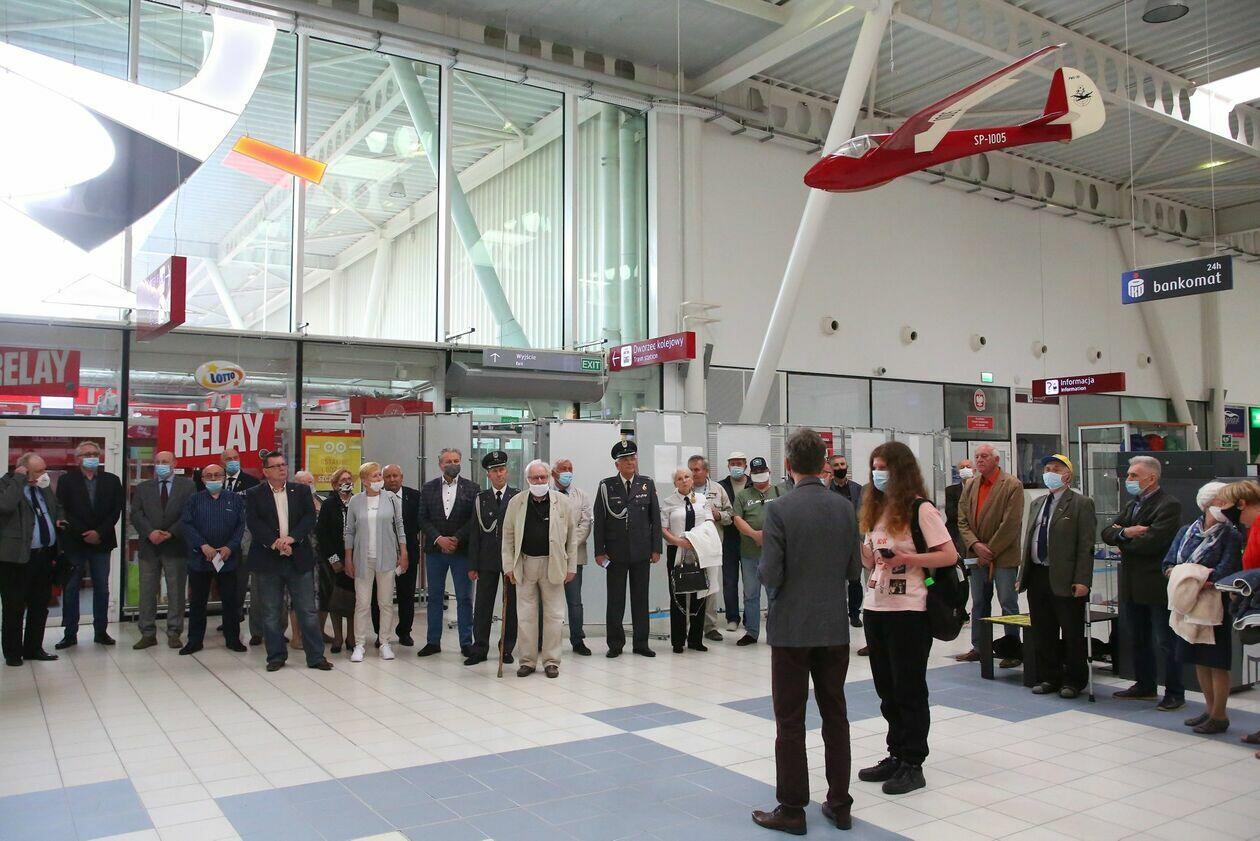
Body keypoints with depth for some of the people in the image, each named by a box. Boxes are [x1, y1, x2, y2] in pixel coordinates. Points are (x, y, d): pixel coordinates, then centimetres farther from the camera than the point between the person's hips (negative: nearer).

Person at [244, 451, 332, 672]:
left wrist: (291, 538, -17)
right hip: (268, 561, -1)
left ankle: (316, 656, 9)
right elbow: (253, 523, -8)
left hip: (299, 559, 1)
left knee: (308, 610, 2)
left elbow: (310, 518, -2)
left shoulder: (301, 491, 8)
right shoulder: (254, 495, 3)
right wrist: (275, 543, -20)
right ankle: (276, 657, 19)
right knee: (271, 613, 7)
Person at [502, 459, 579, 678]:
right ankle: (527, 661, 16)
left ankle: (551, 661, 14)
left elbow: (572, 536, 4)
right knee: (525, 615, 5)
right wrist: (509, 566, 1)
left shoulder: (562, 503, 0)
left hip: (553, 565, -1)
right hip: (525, 564, 1)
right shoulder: (516, 502, 2)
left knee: (554, 615, 3)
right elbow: (508, 536, 6)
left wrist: (571, 567, 1)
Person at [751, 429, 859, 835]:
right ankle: (839, 804, 23)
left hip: (792, 628, -4)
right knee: (835, 715, 15)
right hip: (835, 626, 5)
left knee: (790, 721, 5)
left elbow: (770, 576, -16)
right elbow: (852, 566, 6)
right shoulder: (845, 508, -1)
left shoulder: (780, 510, -15)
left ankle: (792, 809, 13)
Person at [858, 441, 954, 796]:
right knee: (886, 687, 13)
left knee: (908, 687, 2)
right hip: (875, 607, 7)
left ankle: (912, 764, 13)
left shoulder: (920, 508, -9)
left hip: (908, 610, -7)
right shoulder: (876, 509, 13)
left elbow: (950, 555, -12)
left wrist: (906, 558, -22)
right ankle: (896, 756, 25)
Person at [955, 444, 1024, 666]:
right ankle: (978, 648, 22)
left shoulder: (1013, 485, -8)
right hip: (977, 555, 6)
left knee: (1008, 603, 1)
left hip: (1004, 556, -5)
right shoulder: (970, 486, 9)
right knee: (979, 604, 12)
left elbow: (1011, 523, -14)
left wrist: (990, 550, -12)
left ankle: (1013, 650, 10)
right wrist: (975, 545, -10)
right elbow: (962, 520, 5)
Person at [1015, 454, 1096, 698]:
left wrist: (1082, 580, -16)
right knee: (1042, 633, 12)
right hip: (1037, 577, 6)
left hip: (1065, 580, -6)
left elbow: (1086, 546, -10)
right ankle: (1049, 678, 24)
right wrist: (1022, 576, 13)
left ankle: (1073, 681, 18)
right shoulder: (1036, 504, 15)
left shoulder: (1081, 504, -5)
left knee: (1072, 634, 5)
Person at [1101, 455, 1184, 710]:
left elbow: (1150, 542, -25)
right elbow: (1107, 533, 5)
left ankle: (1175, 693, 12)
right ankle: (1145, 686, 31)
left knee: (1166, 641, 1)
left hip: (1156, 586, -9)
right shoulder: (1132, 505, 14)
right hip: (1132, 585, 9)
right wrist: (1125, 532, -15)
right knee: (1137, 640, 18)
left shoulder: (1168, 505, -14)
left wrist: (1122, 539, -8)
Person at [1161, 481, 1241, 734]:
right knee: (1199, 660, 14)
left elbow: (1224, 571, -18)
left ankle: (1219, 716, 12)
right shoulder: (1186, 532, 7)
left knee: (1217, 662, 1)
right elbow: (1168, 564, 2)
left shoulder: (1231, 536, -7)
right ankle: (1210, 710, 27)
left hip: (1215, 604, -5)